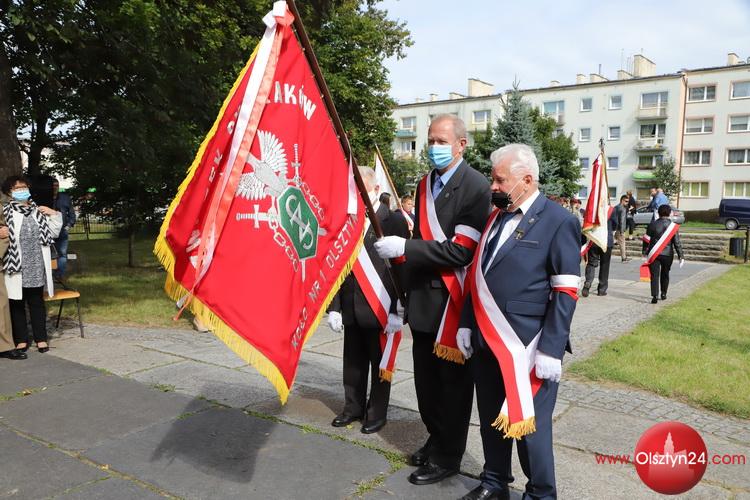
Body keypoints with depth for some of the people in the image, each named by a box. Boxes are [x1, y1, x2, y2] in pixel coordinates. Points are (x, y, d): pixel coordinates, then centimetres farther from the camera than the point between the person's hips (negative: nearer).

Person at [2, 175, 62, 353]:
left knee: (37, 302, 10)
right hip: (16, 266, -3)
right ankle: (21, 339, 18)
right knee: (17, 303, 7)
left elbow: (53, 233, 15)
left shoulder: (37, 211, 10)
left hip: (36, 267, 3)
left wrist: (54, 215, 4)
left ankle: (41, 338, 18)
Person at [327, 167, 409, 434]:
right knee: (353, 362, 15)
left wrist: (396, 311, -13)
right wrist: (334, 307, 4)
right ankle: (353, 407, 33)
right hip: (350, 309, 5)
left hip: (381, 309, -4)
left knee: (380, 364, 10)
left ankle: (377, 412, 26)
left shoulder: (394, 221, -7)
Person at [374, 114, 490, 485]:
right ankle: (436, 438, 38)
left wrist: (403, 248, -22)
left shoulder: (476, 187, -15)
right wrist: (409, 288, 15)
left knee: (452, 381, 8)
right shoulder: (425, 184, 11)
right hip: (423, 298, 8)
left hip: (452, 301, -7)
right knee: (426, 379, 18)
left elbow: (460, 250, -22)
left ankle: (448, 456, 24)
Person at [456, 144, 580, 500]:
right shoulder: (494, 217, 12)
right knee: (491, 419, 18)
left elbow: (565, 293, -12)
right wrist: (467, 324, 10)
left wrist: (550, 351, -16)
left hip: (527, 348, -6)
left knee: (529, 425, 6)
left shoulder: (558, 221, -8)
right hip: (485, 342, 6)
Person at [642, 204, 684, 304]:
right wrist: (681, 256, -1)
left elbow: (646, 240, 3)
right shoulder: (673, 226, -4)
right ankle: (663, 294, 28)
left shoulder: (652, 225, -3)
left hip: (654, 254, -1)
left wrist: (645, 251, 15)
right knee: (665, 274, 19)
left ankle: (655, 296, -13)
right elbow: (677, 243, -5)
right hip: (667, 254, 1)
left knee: (654, 275, -1)